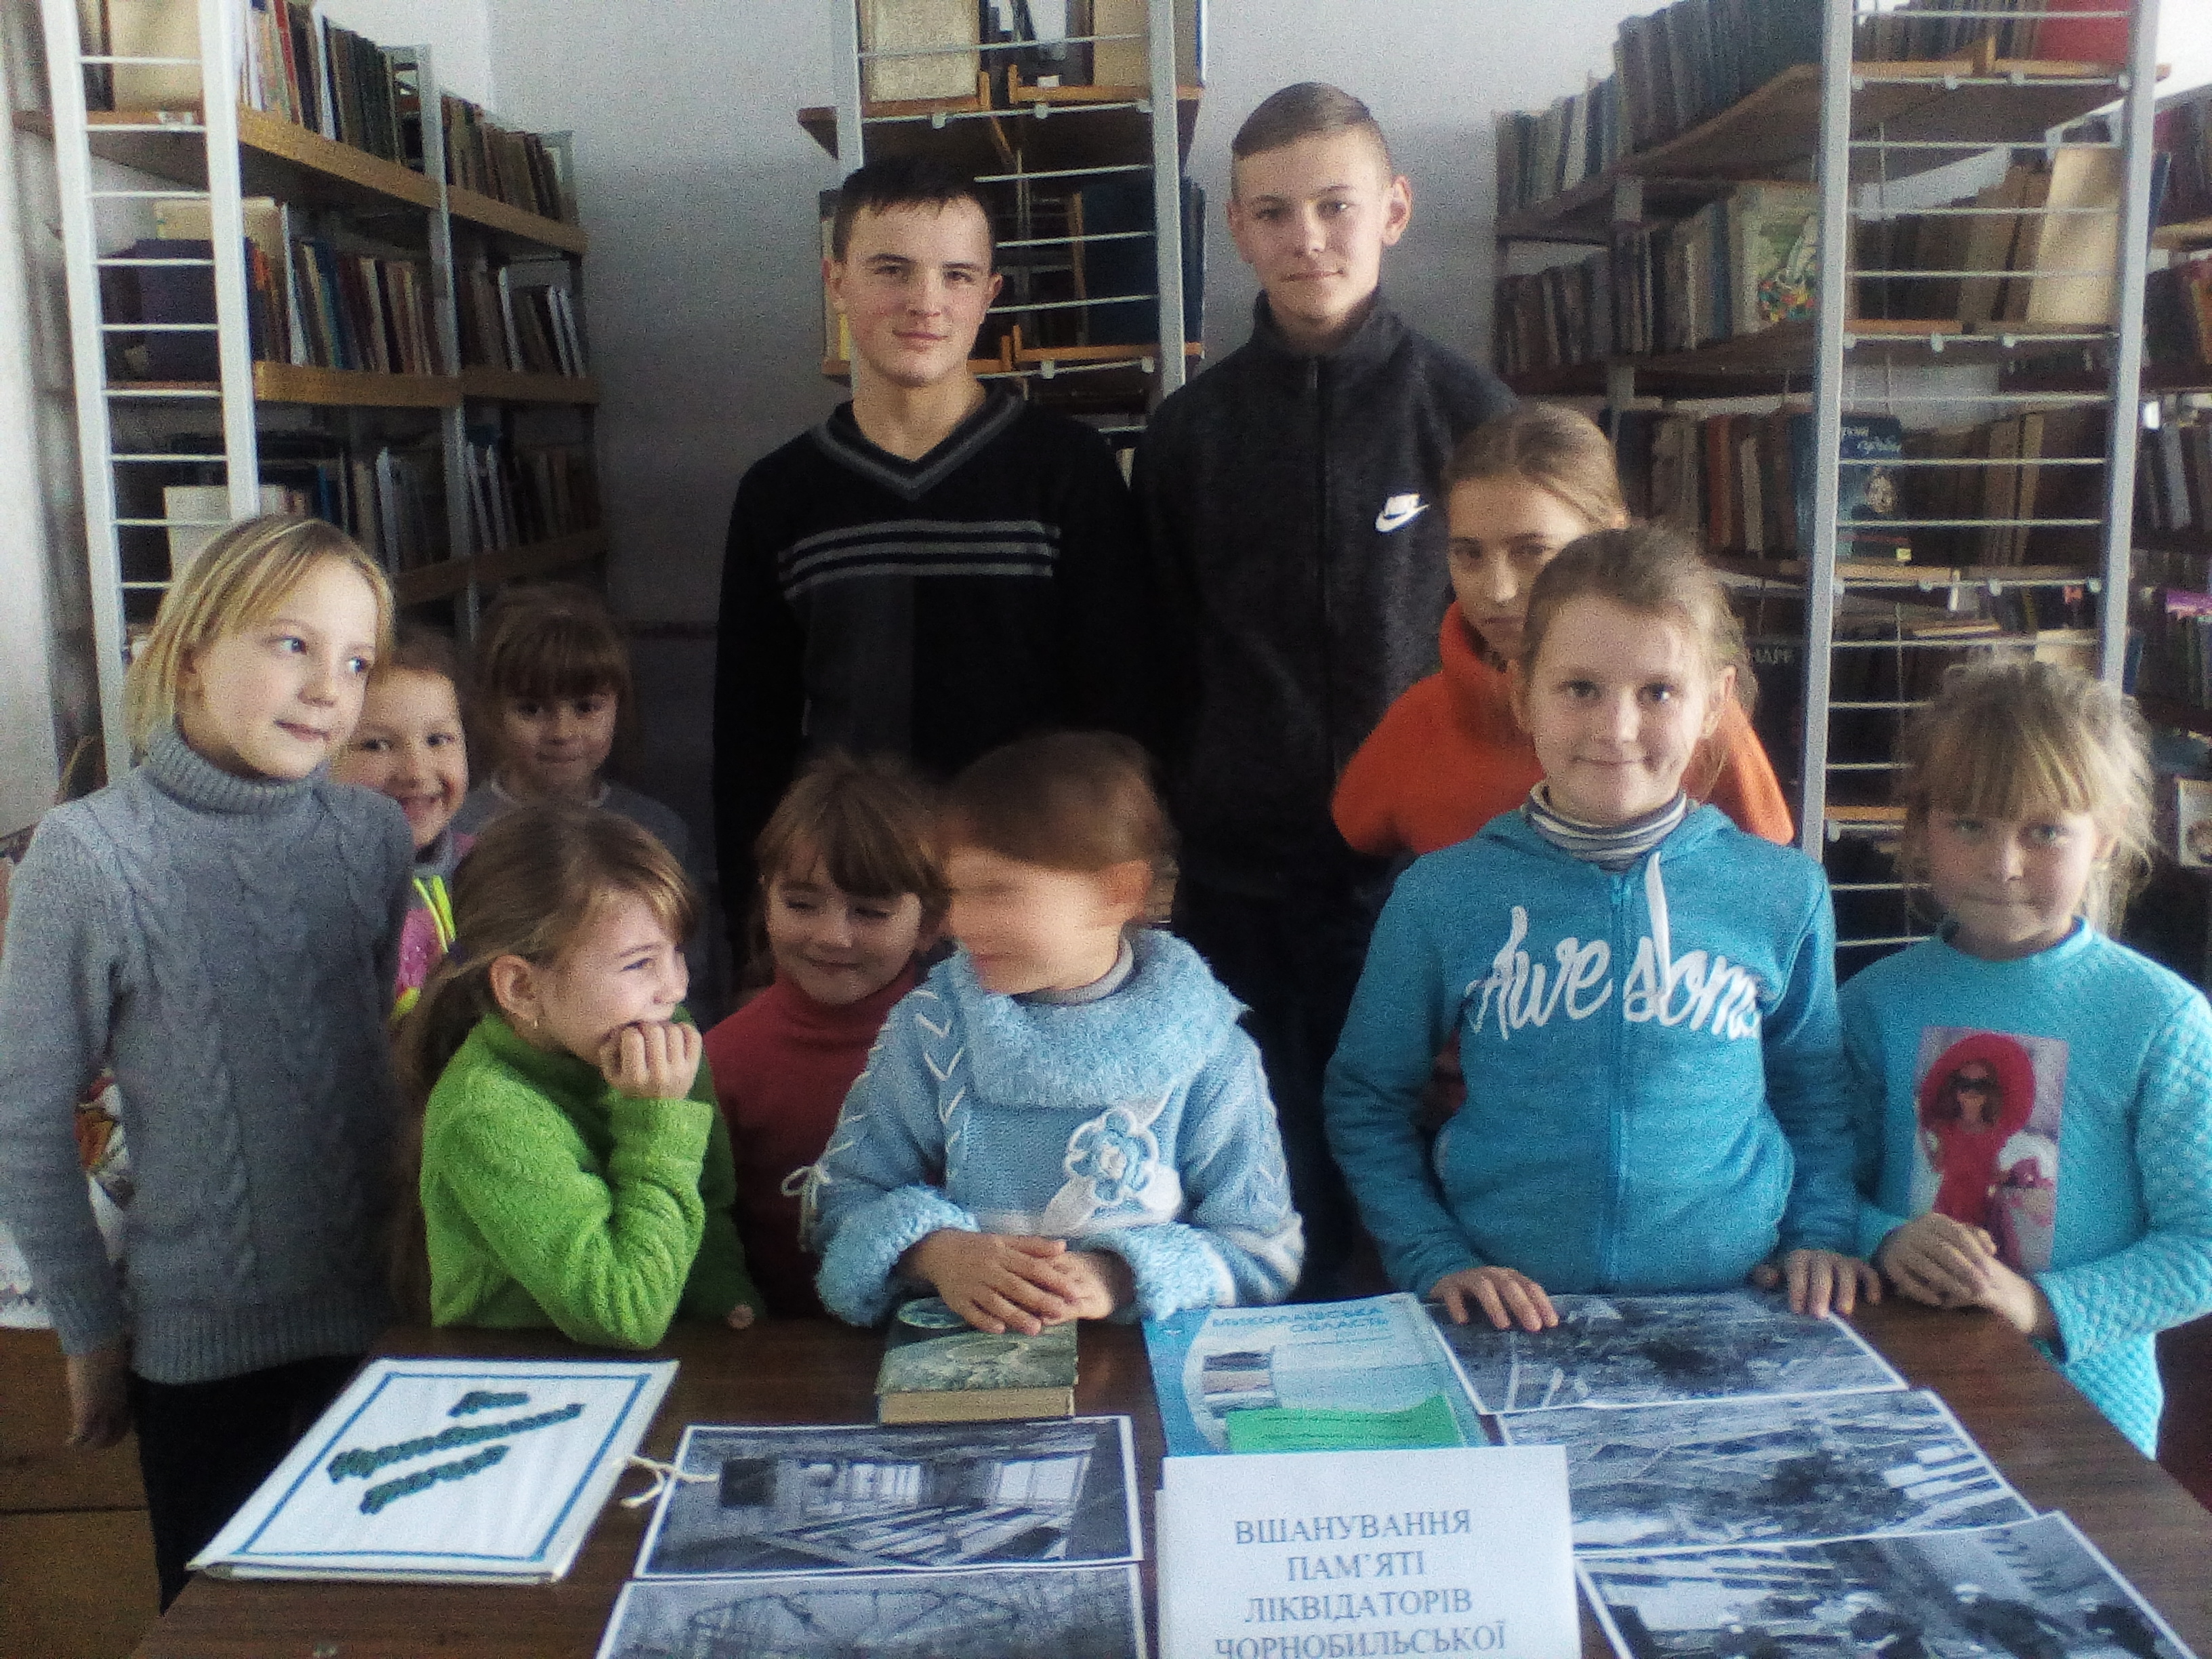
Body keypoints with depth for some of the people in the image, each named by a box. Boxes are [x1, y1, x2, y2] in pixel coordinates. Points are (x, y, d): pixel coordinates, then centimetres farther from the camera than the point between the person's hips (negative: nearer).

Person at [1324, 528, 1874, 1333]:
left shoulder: (1784, 895, 3)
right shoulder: (1443, 896, -2)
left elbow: (1816, 1094, 17)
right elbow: (1366, 1102, 7)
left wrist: (1820, 1235, 5)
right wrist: (1436, 1260, -1)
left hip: (1730, 1313, 2)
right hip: (1510, 1321, -1)